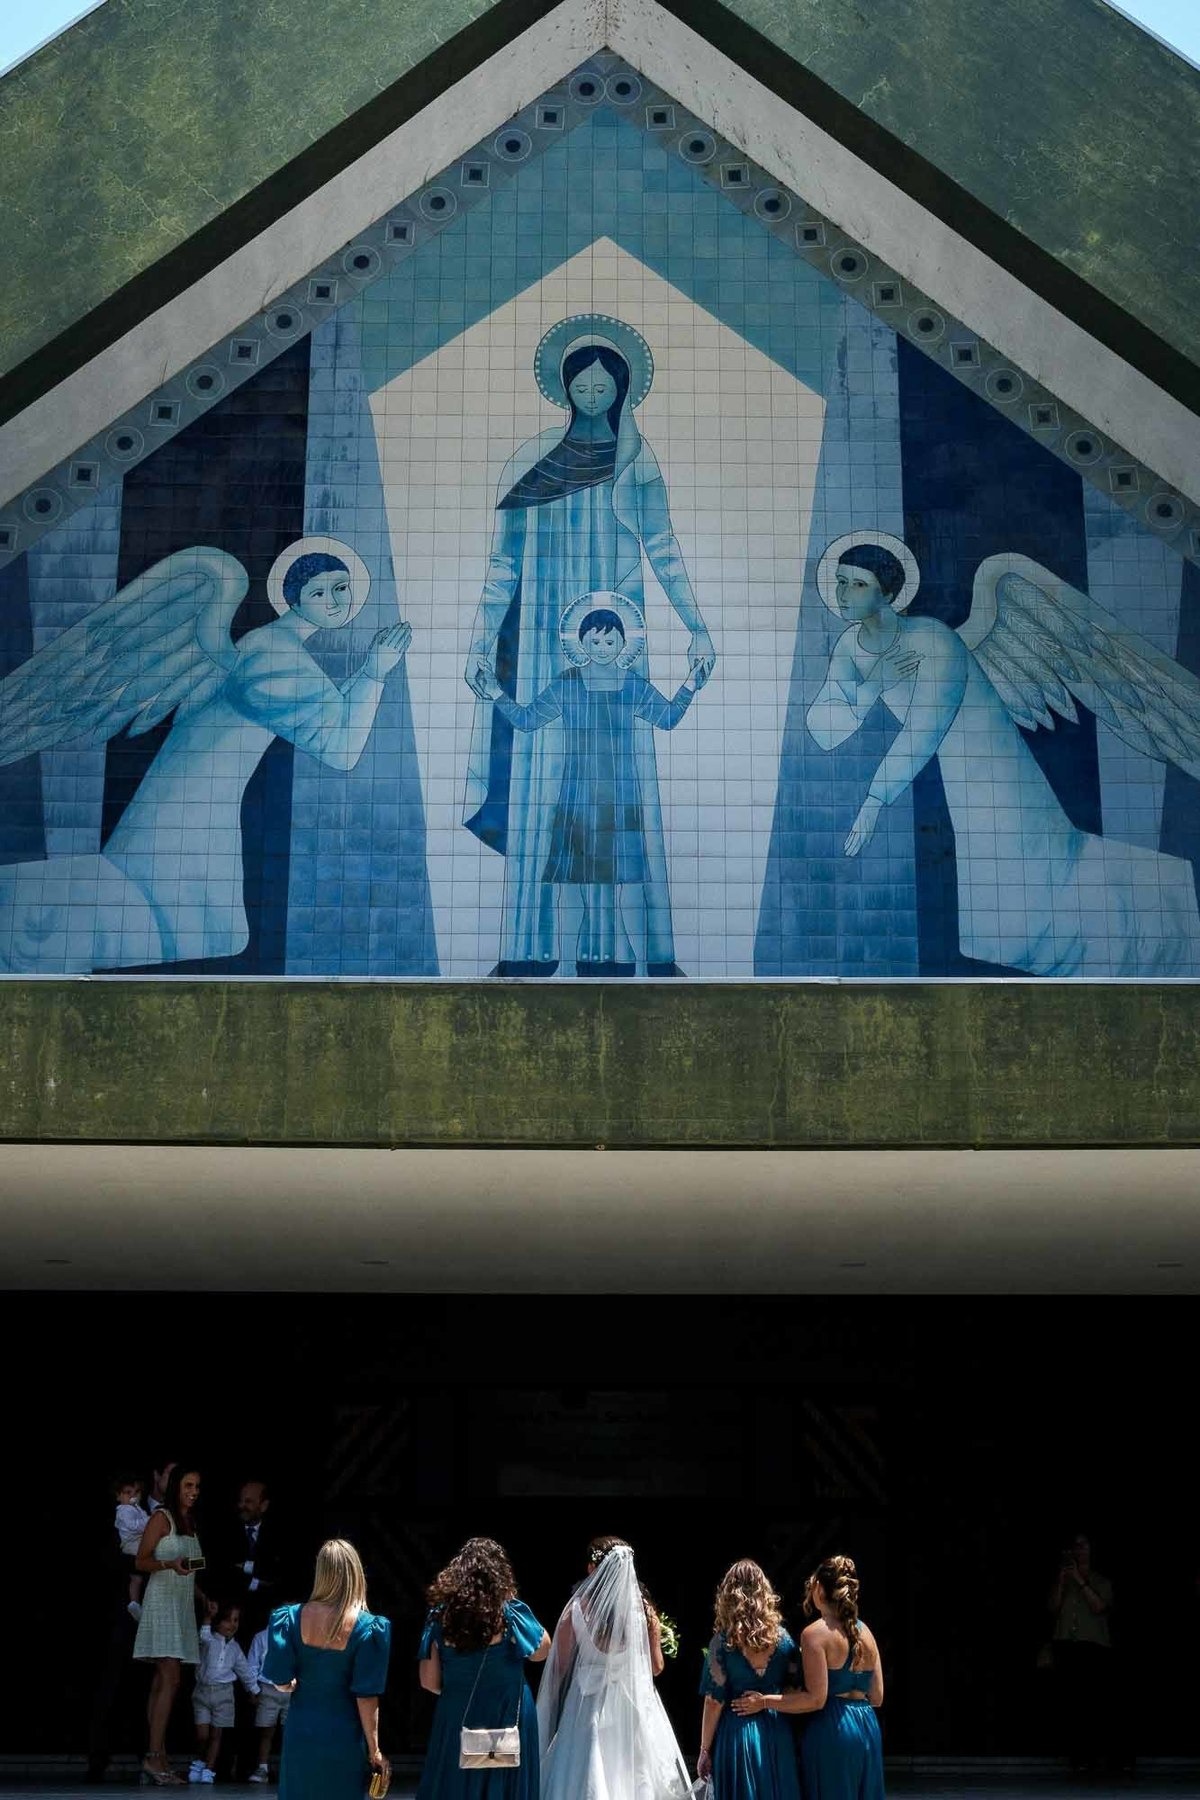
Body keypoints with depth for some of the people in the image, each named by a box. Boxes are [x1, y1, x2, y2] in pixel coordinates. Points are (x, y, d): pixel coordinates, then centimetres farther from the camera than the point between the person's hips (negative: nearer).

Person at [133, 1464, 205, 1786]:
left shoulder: (189, 1522, 19)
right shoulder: (162, 1517, -4)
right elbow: (142, 1560, -8)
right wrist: (171, 1564, -24)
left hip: (183, 1603, 8)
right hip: (162, 1600, -8)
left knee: (162, 1682, 4)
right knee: (170, 1679, -17)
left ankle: (158, 1760, 1)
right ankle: (154, 1757, -20)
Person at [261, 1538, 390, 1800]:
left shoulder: (293, 1618, -7)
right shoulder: (366, 1627, -14)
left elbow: (281, 1683, -3)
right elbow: (366, 1698, -13)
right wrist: (374, 1749, -3)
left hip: (300, 1732, 2)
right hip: (343, 1737, -2)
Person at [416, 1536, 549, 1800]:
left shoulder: (441, 1615, -2)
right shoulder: (510, 1613, -10)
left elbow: (429, 1681, 0)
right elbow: (542, 1651, 5)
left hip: (455, 1720, 3)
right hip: (506, 1717, -2)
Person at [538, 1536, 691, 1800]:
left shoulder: (577, 1609, -9)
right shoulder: (643, 1608, -3)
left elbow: (561, 1668, -6)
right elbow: (656, 1666, 3)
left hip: (588, 1704, -2)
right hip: (635, 1706, 2)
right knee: (638, 1779, 10)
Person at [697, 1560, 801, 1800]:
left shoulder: (723, 1641, -9)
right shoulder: (783, 1637, 0)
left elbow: (714, 1701, -9)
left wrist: (705, 1750, -2)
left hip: (736, 1734, -3)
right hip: (777, 1733, 3)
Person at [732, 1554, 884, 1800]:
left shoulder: (815, 1634, -9)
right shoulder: (865, 1632, 11)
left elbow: (816, 1699, -14)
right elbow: (876, 1697, 13)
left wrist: (764, 1702, -7)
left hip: (831, 1730, -6)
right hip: (868, 1728, 6)